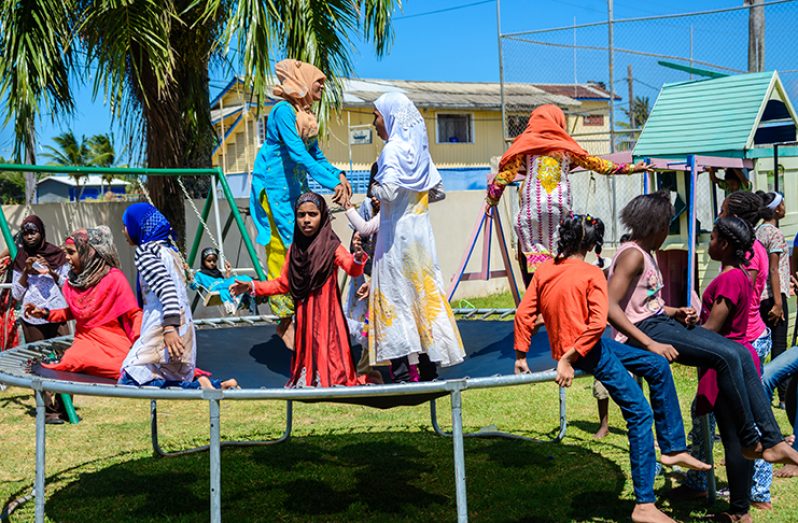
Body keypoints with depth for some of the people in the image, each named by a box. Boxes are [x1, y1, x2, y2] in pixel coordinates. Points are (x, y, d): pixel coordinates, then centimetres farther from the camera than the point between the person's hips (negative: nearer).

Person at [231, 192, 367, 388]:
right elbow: (283, 284, 18)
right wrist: (252, 287, 11)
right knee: (305, 353, 12)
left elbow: (353, 270, -23)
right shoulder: (294, 249, 10)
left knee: (327, 353, -11)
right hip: (304, 316, 6)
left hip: (326, 314, -5)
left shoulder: (331, 246, -8)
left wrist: (358, 257, -45)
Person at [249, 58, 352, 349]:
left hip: (296, 187, 9)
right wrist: (332, 182, -27)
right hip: (275, 186, -8)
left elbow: (316, 156, 16)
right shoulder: (283, 111, -14)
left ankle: (298, 314, 9)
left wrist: (338, 174, -2)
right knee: (283, 250, -7)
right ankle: (285, 320, -1)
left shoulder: (308, 115, 13)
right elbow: (298, 154, -24)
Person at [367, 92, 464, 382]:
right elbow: (438, 189, 15)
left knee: (398, 296, -1)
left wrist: (374, 189, -4)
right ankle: (428, 364, 19)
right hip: (421, 229, 8)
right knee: (422, 292, 12)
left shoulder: (393, 149, -13)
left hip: (397, 232, -8)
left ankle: (409, 370, 0)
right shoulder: (418, 147, 10)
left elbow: (387, 191, -25)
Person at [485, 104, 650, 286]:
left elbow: (507, 172, 3)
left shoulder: (525, 143, 8)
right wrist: (629, 168, 30)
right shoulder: (566, 146, 12)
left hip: (532, 209, -2)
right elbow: (596, 163, 19)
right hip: (560, 209, 2)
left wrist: (492, 198, 11)